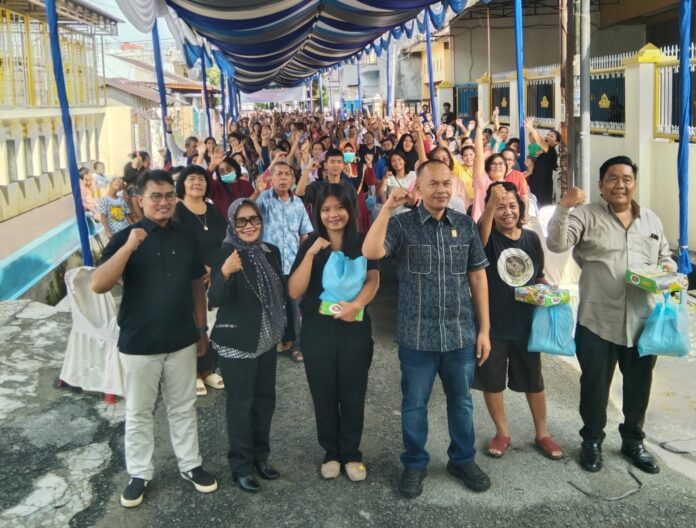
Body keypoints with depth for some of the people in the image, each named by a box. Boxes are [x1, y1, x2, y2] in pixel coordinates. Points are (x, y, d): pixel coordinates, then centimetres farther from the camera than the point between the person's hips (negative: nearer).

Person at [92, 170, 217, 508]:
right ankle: (139, 474, 26)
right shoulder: (126, 237, -10)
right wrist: (129, 247, -29)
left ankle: (190, 465, 31)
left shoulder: (187, 238, 2)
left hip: (181, 340, 3)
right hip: (138, 343, -3)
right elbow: (98, 285, -21)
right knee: (138, 413, 11)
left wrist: (201, 329, 13)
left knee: (184, 408, 16)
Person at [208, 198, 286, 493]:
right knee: (240, 404, 4)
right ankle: (241, 465, 18)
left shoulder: (271, 252, 3)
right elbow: (215, 300, -23)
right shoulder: (224, 254, -14)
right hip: (236, 342, -6)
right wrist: (225, 272, -41)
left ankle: (260, 455, 32)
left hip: (266, 340, 6)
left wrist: (284, 331, 15)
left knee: (265, 400, 15)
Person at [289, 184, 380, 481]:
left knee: (352, 394, 7)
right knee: (324, 394, 10)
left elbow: (373, 279, -10)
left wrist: (356, 304, -28)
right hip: (318, 329, 1)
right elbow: (295, 291, -8)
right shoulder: (311, 244, 0)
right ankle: (331, 452, 27)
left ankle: (351, 453, 24)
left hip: (355, 328, 0)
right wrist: (311, 253, -18)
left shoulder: (363, 242, 0)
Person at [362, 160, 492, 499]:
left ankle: (462, 459, 36)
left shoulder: (466, 224, 3)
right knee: (414, 403, 12)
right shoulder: (402, 224, -6)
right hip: (417, 335, -2)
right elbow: (371, 252, -24)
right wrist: (387, 207, -26)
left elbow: (477, 277, 6)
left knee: (461, 401, 17)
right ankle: (414, 463, 31)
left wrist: (484, 329, 4)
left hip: (461, 333, 3)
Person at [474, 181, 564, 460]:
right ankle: (502, 432, 31)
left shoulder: (532, 238, 2)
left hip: (526, 322, 3)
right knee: (492, 380, 10)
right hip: (492, 323, -3)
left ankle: (542, 433, 33)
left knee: (533, 380, 15)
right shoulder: (488, 237, -10)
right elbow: (479, 234, -37)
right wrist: (491, 204, -55)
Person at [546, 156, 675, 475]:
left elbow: (666, 257, 20)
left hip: (642, 321, 4)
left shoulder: (652, 220, 12)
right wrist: (564, 207, -31)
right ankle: (592, 441, 28)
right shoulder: (587, 215, -3)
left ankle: (633, 441, 36)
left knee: (638, 386, 16)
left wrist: (668, 269, -4)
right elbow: (557, 244, -17)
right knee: (595, 385, 8)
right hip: (597, 321, -4)